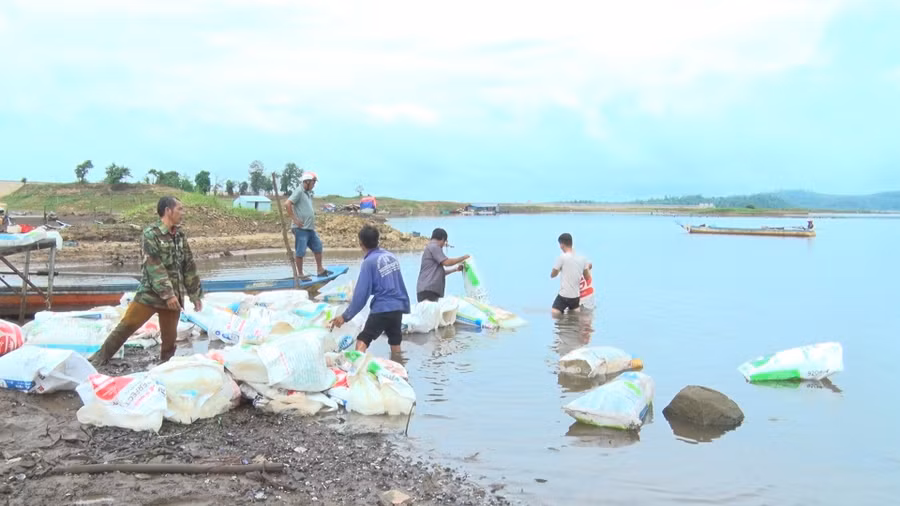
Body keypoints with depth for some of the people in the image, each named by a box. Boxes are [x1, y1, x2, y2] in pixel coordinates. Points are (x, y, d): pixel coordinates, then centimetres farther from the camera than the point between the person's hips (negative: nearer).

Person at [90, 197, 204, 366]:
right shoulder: (151, 234, -9)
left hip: (174, 296, 5)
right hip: (150, 293, -5)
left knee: (170, 336, 7)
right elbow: (154, 266, -17)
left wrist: (196, 294, 13)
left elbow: (189, 266, 14)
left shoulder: (180, 236, 9)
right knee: (126, 326, -1)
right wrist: (168, 294, -22)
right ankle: (101, 357, 14)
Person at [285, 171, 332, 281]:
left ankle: (320, 270, 24)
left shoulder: (309, 193, 15)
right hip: (301, 228, -9)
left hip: (310, 228, 9)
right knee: (300, 252, -1)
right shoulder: (299, 191, -12)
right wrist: (294, 219, -19)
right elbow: (287, 204, -21)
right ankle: (301, 275, 6)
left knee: (318, 247, 13)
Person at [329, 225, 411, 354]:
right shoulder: (391, 256, 9)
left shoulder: (369, 262, -10)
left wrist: (346, 316, -7)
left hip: (382, 309, -6)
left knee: (362, 341, -5)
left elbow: (361, 293, -12)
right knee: (395, 345, 16)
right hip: (398, 307, 6)